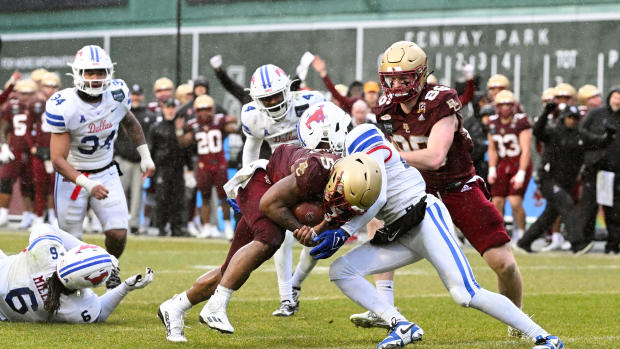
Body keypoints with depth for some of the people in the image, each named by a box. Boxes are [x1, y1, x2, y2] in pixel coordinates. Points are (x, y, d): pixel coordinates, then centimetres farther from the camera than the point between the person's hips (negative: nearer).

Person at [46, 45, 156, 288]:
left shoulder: (117, 95, -11)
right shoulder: (63, 107, -24)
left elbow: (129, 123, 14)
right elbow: (58, 159, -23)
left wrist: (145, 156, 9)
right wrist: (86, 185, -35)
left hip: (106, 173, 3)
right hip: (72, 176, -3)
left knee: (118, 234, -10)